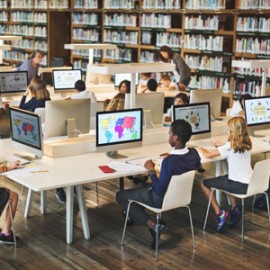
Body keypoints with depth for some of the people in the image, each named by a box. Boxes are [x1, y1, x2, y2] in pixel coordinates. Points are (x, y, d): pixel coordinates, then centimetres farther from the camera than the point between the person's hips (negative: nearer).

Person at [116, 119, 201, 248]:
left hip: (163, 198, -8)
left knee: (121, 196, 6)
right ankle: (135, 214, 39)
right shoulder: (194, 153, -13)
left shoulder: (169, 161, -34)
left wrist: (151, 170, -15)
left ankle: (152, 226, -2)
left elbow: (160, 191, -26)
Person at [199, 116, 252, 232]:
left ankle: (220, 214, 3)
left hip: (239, 185, -8)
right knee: (226, 177, 37)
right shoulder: (246, 144, 3)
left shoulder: (230, 145, -18)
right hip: (248, 183, 8)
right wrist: (222, 146, 22)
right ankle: (234, 209, 30)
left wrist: (202, 149, 6)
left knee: (204, 184, 4)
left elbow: (207, 155, -14)